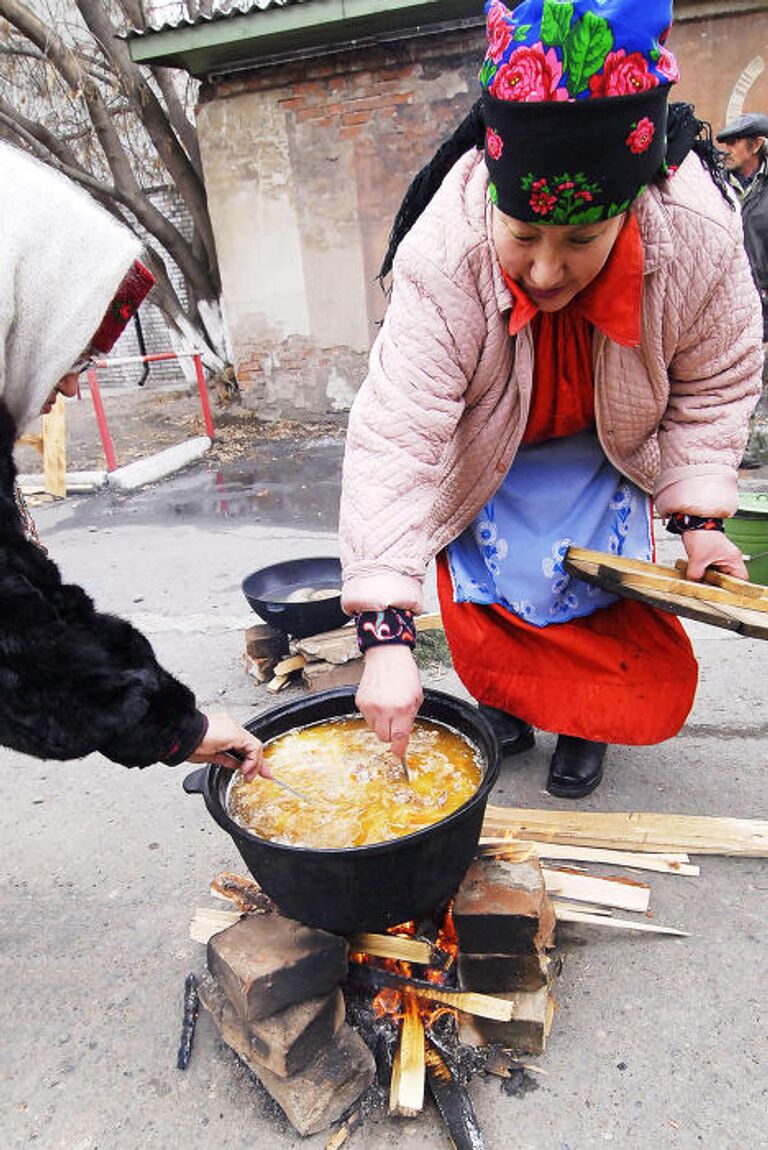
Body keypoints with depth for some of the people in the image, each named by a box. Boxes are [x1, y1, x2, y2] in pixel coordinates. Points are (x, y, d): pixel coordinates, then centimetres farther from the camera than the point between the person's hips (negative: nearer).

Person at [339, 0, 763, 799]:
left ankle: (584, 721, 28)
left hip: (602, 448, 2)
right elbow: (395, 438, -44)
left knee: (605, 602, 1)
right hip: (484, 451, -1)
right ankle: (504, 701, 30)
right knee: (492, 592, 1)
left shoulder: (698, 233, -30)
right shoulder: (443, 258, -39)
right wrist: (386, 635, -49)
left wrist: (697, 514, -18)